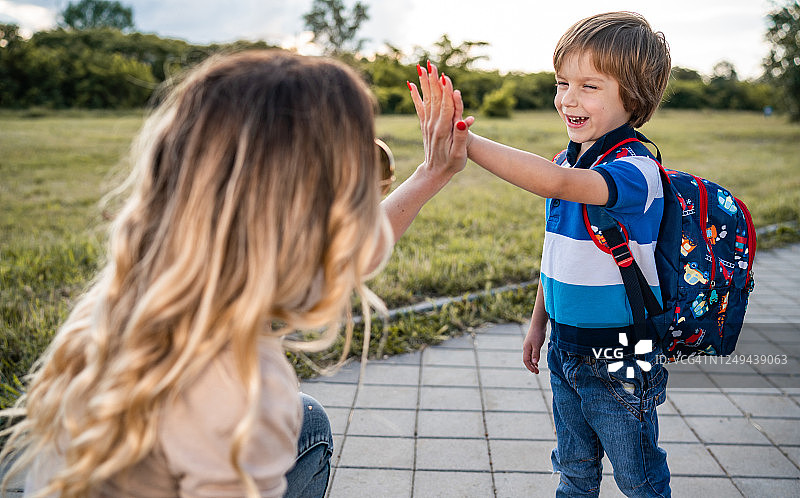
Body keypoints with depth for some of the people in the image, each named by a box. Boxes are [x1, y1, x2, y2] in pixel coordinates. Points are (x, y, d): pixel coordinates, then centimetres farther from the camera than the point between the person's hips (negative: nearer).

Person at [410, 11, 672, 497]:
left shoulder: (635, 170, -24)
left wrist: (464, 139, -45)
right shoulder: (568, 164, 3)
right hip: (566, 350, 7)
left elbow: (555, 183, -44)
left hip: (619, 362, -7)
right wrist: (539, 322, 17)